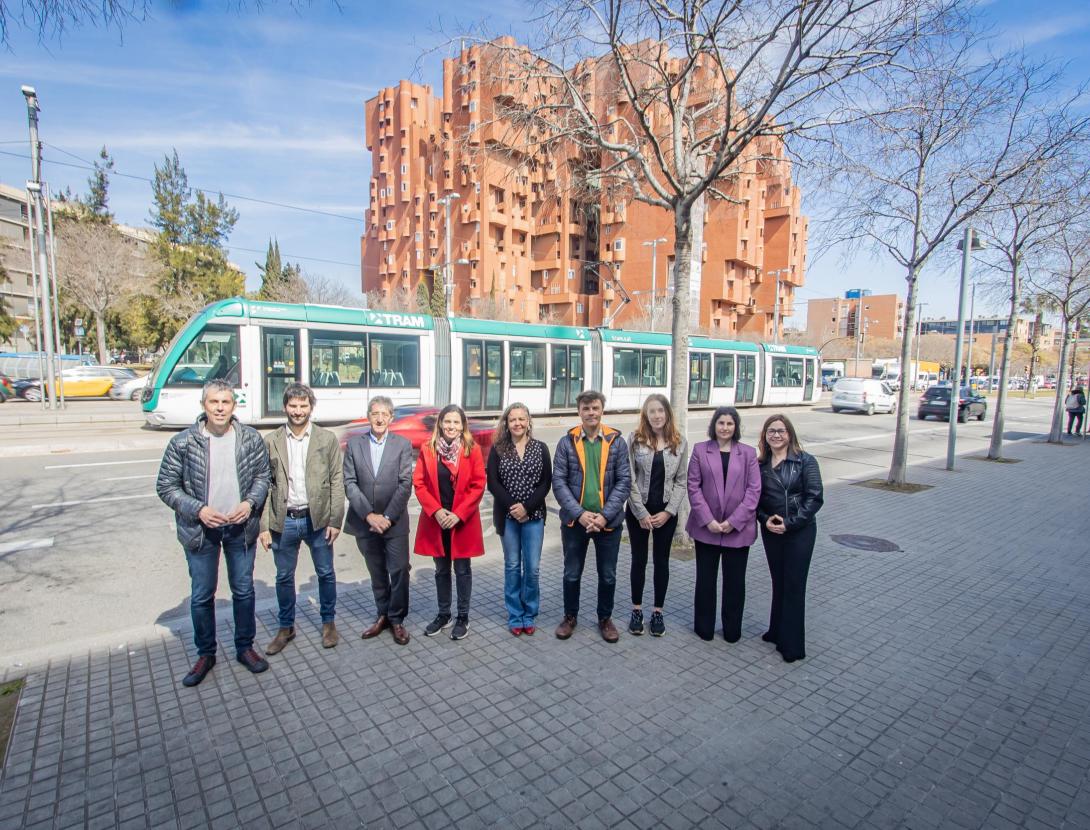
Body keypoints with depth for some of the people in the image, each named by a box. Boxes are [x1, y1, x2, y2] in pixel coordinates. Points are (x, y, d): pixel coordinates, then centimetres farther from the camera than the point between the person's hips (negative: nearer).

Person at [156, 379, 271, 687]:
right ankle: (205, 654, 33)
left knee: (243, 590, 13)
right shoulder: (183, 442, -10)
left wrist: (250, 503, -13)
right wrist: (198, 509, -17)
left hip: (241, 527, 1)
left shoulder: (251, 439, -6)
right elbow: (166, 486, -4)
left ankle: (245, 647, 32)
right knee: (202, 596, 12)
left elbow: (262, 475, 4)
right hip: (200, 530, -1)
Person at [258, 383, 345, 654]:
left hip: (318, 520, -1)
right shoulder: (271, 441, 0)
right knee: (284, 577, 14)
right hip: (283, 521, 1)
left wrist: (335, 520, -7)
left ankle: (328, 622, 32)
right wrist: (263, 526, -2)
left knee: (326, 573, 11)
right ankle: (286, 627, 34)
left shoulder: (327, 439, -2)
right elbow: (264, 485, 1)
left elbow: (336, 482, -3)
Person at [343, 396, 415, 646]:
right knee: (377, 573, 15)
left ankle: (397, 619, 19)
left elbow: (405, 483, -8)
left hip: (395, 521, -2)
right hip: (364, 521, 2)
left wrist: (388, 517, -15)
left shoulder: (403, 444, -2)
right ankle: (383, 615, 33)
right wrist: (369, 515, -13)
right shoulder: (354, 444, 2)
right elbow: (349, 483, -3)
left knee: (399, 571, 0)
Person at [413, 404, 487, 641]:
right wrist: (436, 511, -12)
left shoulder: (472, 450, -5)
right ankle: (443, 614, 31)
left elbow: (478, 485, -7)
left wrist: (458, 514, -14)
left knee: (462, 569, 9)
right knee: (441, 570, 15)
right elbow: (419, 483, -1)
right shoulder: (427, 449, 0)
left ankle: (463, 617, 24)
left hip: (463, 521, -2)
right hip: (436, 520, 2)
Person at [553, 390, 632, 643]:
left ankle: (605, 618, 35)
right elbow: (559, 482, -6)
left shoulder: (617, 442, -2)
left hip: (608, 521, 0)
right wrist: (579, 513, -16)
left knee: (608, 575, 14)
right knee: (572, 573, 14)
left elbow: (624, 482, -5)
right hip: (574, 520, 0)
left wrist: (605, 515, -14)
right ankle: (570, 616, 35)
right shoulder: (566, 443, -3)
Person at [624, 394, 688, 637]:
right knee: (639, 560, 10)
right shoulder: (635, 439, -6)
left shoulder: (680, 443, -1)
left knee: (661, 561, 12)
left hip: (666, 512, 1)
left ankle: (658, 612, 26)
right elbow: (629, 479, -8)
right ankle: (637, 610, 25)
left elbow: (681, 481, 0)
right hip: (638, 511, -1)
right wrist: (641, 513, -12)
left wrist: (668, 511, -9)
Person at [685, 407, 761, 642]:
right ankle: (704, 627, 26)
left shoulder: (748, 453, 1)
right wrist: (708, 520, -12)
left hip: (738, 529, 0)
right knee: (705, 578, 11)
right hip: (706, 527, 0)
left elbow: (754, 490, -3)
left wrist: (734, 521, -11)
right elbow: (693, 487, -4)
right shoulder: (700, 450, 0)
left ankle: (732, 629, 28)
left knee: (735, 581, 11)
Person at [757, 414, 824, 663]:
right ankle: (777, 631, 30)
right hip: (771, 531, 4)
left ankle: (792, 644, 12)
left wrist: (790, 523, -16)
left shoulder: (805, 461, -8)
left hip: (800, 532, -4)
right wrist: (765, 519, -10)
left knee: (794, 585, 1)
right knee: (778, 582, 15)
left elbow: (815, 498, -12)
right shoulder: (760, 464, 4)